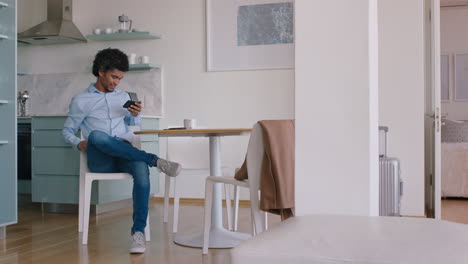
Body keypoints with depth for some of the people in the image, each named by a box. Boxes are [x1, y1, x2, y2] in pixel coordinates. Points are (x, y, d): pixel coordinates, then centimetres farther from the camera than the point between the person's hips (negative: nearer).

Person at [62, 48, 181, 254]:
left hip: (125, 155, 2)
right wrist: (78, 143, -8)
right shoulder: (81, 100, 11)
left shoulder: (123, 97, 21)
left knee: (142, 169, -35)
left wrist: (135, 115, 2)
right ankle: (155, 161, -36)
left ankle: (138, 231, -34)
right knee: (96, 135, -38)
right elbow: (67, 131, 14)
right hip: (100, 160, -2)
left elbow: (135, 126, 26)